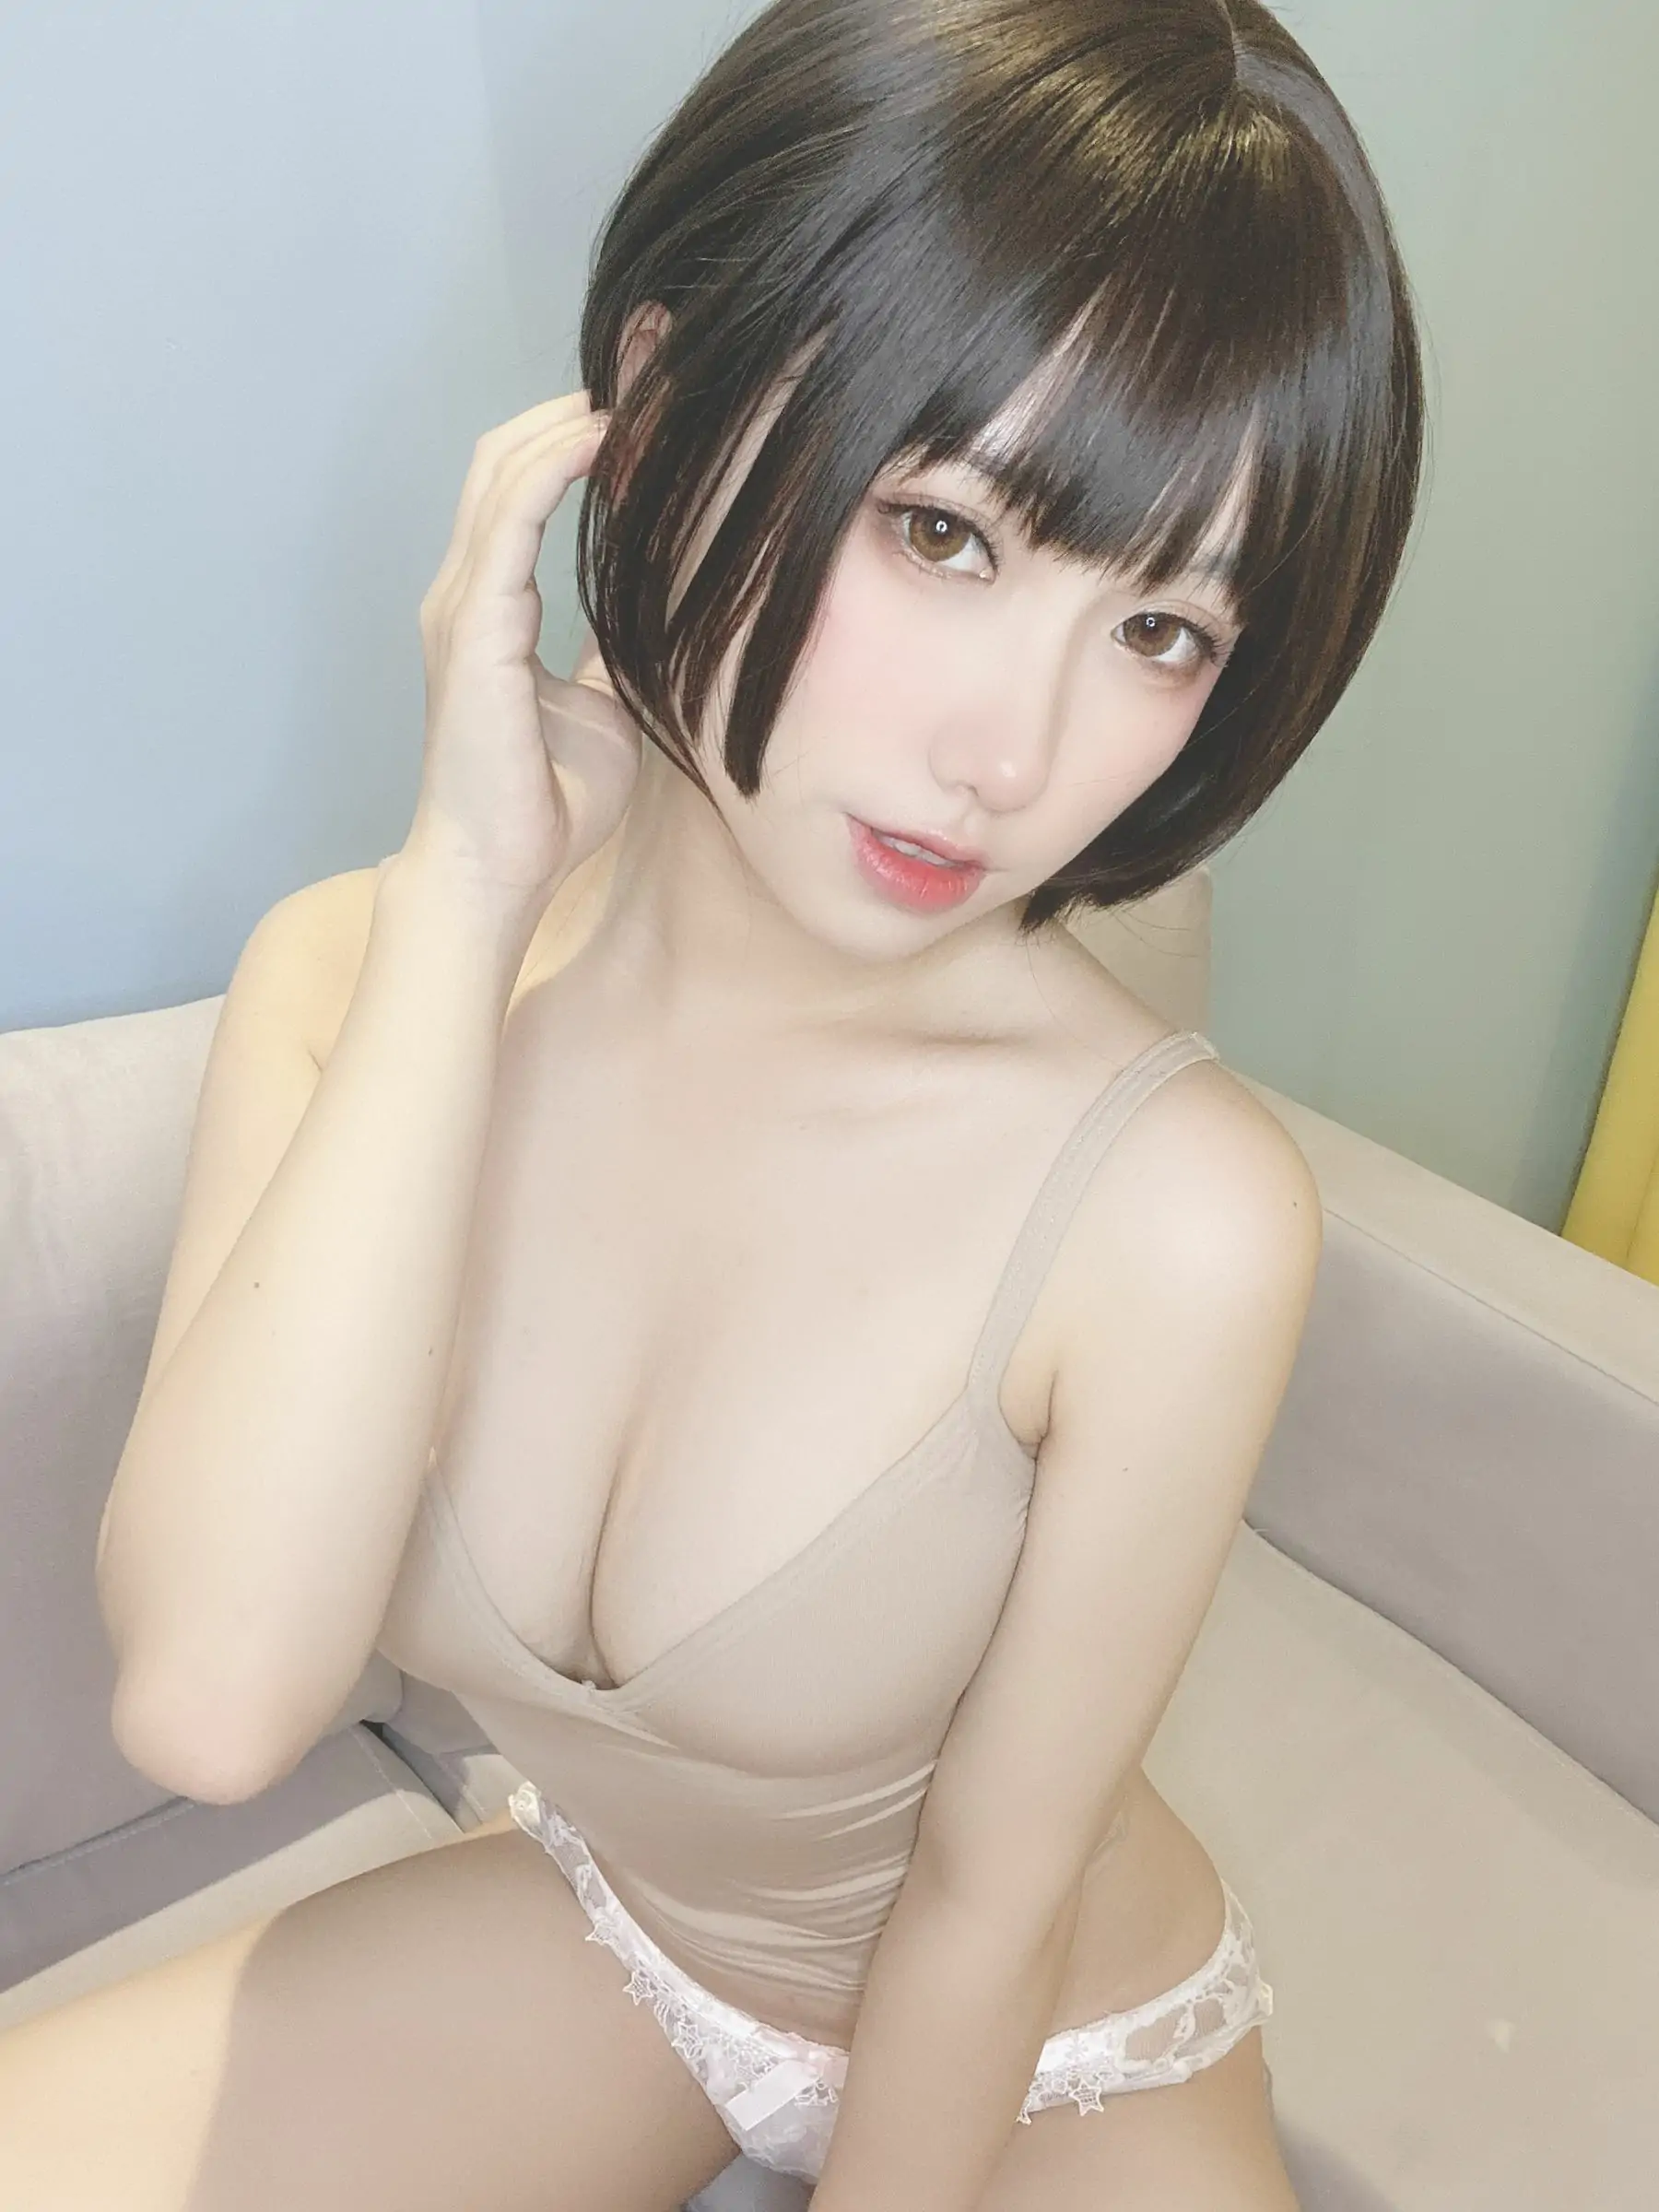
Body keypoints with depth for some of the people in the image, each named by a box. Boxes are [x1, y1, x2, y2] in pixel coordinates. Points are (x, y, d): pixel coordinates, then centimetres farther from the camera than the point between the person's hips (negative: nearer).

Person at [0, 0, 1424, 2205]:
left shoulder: (1176, 1214, -32)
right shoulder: (359, 973, -20)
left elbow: (989, 1891, -19)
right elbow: (213, 1702, -32)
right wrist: (467, 890, -34)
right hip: (585, 1932, 2)